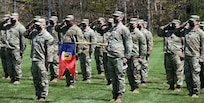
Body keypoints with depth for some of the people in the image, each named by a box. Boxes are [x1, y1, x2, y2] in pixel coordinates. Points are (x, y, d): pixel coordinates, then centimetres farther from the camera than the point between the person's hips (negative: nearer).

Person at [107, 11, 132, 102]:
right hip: (110, 57, 8)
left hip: (119, 57, -8)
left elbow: (129, 44, -7)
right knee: (113, 78, 11)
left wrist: (126, 57, -11)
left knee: (120, 77, -4)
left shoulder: (123, 29, -4)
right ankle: (114, 95, 18)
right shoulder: (113, 28, 19)